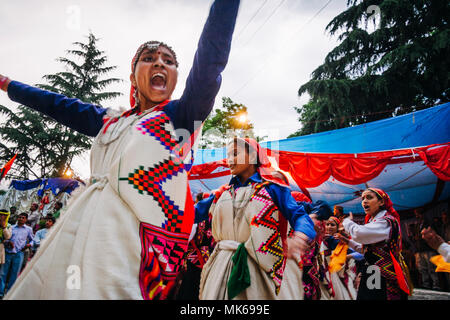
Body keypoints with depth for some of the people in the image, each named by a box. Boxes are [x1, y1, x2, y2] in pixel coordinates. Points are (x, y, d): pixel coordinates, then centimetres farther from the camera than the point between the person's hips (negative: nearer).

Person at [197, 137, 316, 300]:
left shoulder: (271, 187, 0)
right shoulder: (223, 193, 14)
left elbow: (300, 216, -9)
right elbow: (195, 212, 15)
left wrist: (299, 237, -31)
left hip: (264, 267, -4)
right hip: (224, 266, 4)